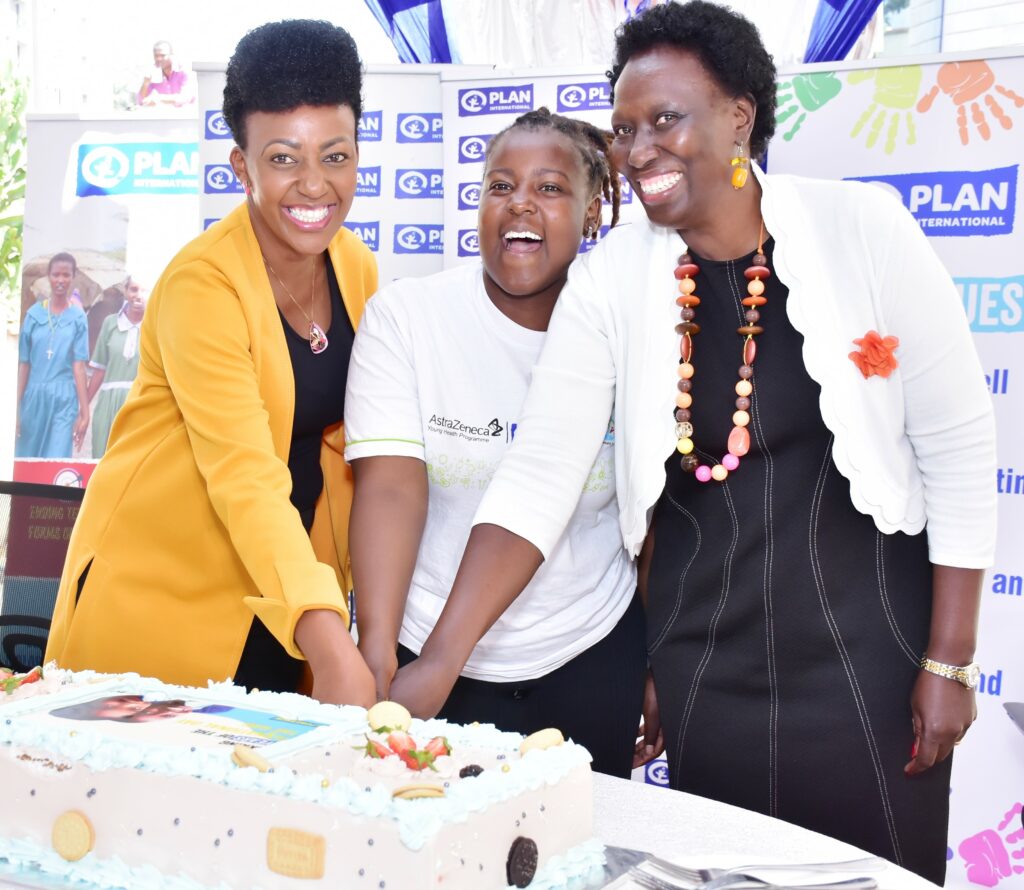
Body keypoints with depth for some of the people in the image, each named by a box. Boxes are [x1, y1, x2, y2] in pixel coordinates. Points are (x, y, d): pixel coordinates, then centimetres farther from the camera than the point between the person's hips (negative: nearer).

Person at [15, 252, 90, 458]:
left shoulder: (78, 318, 1)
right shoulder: (34, 313, 5)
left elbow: (79, 366, -4)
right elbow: (23, 364, 5)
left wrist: (84, 412, -9)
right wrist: (15, 408, 2)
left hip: (64, 399, -2)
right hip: (34, 397, 2)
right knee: (26, 459, 9)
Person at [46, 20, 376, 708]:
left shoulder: (358, 269, -1)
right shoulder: (202, 284, -21)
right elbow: (242, 474, -32)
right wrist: (326, 641, -42)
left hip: (289, 570, 6)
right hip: (158, 582, -6)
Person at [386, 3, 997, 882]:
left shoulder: (864, 231, -10)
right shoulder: (609, 279, -6)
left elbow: (960, 447, -6)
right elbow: (538, 476, -9)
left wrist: (950, 660, -5)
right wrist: (439, 661, -18)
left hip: (869, 651, -1)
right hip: (703, 666, 2)